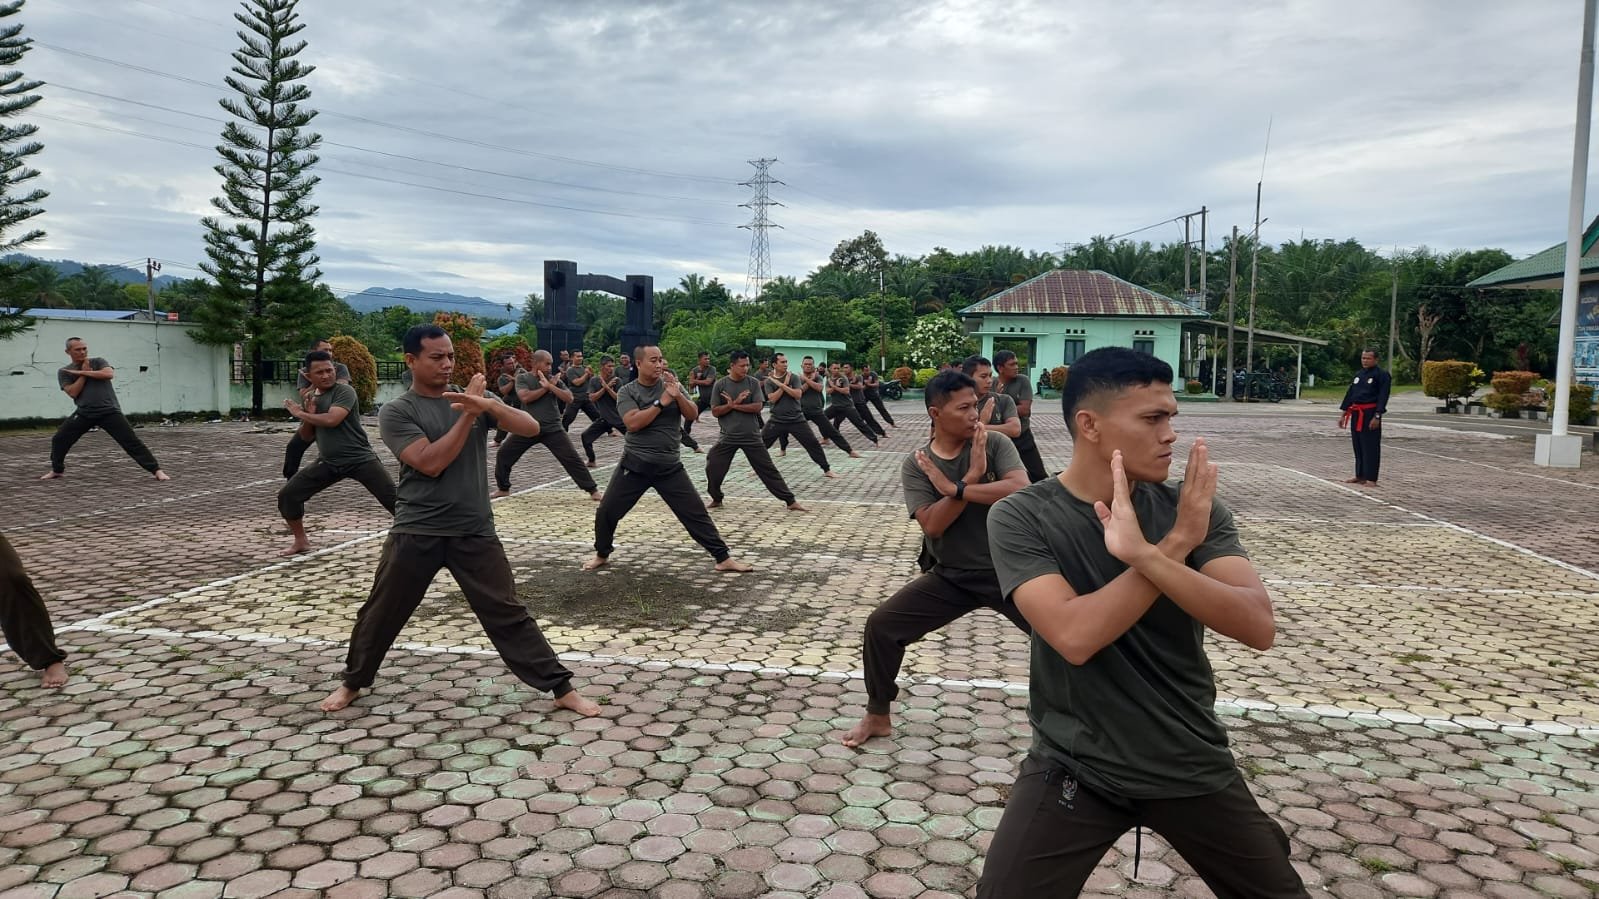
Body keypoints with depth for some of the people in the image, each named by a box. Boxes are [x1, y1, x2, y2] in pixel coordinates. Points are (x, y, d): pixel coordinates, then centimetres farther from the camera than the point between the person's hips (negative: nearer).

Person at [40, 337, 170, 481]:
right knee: (59, 439, 2)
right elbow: (72, 392, -6)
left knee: (131, 441, -10)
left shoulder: (98, 362, 4)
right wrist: (84, 374, -7)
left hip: (109, 412, -3)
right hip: (84, 413, 3)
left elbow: (109, 374, -18)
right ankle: (57, 470, 27)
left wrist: (82, 372, -11)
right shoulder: (64, 372, 7)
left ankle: (156, 470, -13)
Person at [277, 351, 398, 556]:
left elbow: (331, 420, -27)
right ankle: (301, 542, 20)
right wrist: (309, 414, -6)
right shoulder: (312, 398, 11)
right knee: (287, 495, 3)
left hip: (360, 459, -6)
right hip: (328, 462, 6)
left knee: (393, 499, -13)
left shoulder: (344, 391, -10)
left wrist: (299, 413, -11)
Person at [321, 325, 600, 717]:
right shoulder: (396, 411, -4)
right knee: (381, 613, 13)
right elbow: (431, 463, -18)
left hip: (475, 533, 1)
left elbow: (531, 428, -10)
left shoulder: (475, 400, 4)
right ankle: (353, 682, 37)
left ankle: (561, 687, 6)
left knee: (508, 614, 2)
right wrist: (468, 415, -17)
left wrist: (488, 405, -27)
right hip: (416, 533, -1)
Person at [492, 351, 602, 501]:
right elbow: (525, 397, -18)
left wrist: (550, 386, -17)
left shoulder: (553, 380, 2)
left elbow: (569, 399, -10)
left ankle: (592, 490, -2)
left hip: (553, 429, -1)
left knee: (571, 458, -8)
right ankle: (503, 488, 24)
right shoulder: (522, 378, 0)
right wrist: (545, 387, -14)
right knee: (503, 454, 4)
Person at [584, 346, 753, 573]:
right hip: (635, 464, 0)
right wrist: (661, 403, -18)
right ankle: (602, 555, 29)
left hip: (670, 466, 1)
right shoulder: (627, 391, -3)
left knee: (696, 513, -2)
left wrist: (677, 395, -22)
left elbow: (692, 414, -5)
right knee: (606, 512, 4)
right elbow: (632, 423, -18)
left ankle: (724, 558, 3)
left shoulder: (671, 384, 3)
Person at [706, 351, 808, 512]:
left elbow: (758, 407, -12)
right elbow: (715, 411, -6)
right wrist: (734, 403, -18)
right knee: (712, 468, 0)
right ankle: (716, 499, 24)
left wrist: (734, 405, -15)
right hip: (728, 437, 1)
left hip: (751, 436, -1)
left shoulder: (753, 383, -3)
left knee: (768, 468, 2)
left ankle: (791, 501, 5)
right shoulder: (720, 385, -3)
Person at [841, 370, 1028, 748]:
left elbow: (1021, 490, -27)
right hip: (950, 577, 2)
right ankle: (878, 716, 15)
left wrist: (955, 488, -28)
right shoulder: (915, 464, -7)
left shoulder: (995, 443, -9)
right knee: (881, 625, -5)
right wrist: (972, 477, -25)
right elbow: (932, 524, -19)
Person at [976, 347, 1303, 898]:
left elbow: (1258, 627, -19)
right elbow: (1075, 637, -26)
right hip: (1075, 767, -3)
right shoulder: (1020, 517, -14)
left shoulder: (1192, 510, -6)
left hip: (1193, 764, 3)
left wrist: (1146, 555, -31)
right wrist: (1174, 546, -24)